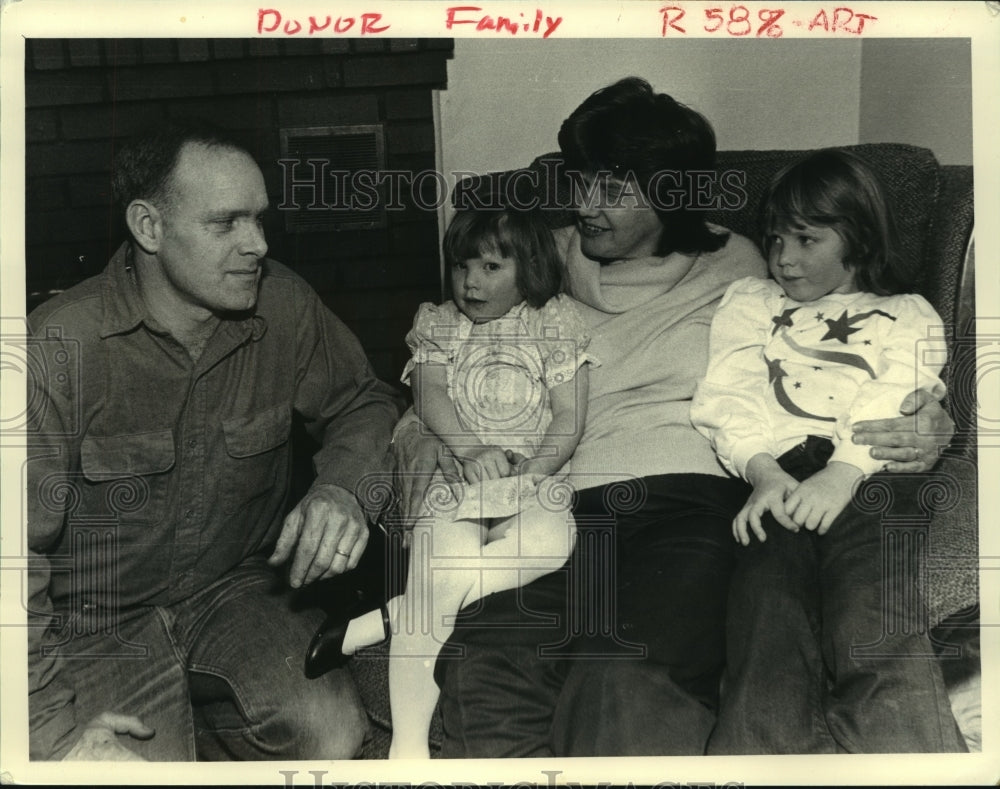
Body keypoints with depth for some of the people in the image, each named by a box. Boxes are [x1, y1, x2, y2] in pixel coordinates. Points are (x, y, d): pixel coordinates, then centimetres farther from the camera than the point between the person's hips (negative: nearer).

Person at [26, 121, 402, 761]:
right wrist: (51, 721, -20)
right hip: (98, 628, -2)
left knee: (338, 734, -20)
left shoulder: (283, 306, -8)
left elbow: (364, 404, 8)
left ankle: (193, 734, 11)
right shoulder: (56, 349, -19)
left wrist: (344, 489, -15)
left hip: (241, 591, 3)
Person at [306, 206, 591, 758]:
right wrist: (470, 451, -20)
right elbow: (430, 393, 0)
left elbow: (570, 417, 2)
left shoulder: (555, 321, 10)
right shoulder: (437, 323, 17)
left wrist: (526, 481, -12)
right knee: (443, 549, -32)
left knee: (553, 540, -35)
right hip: (452, 472, 1)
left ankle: (381, 620, -31)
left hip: (534, 478, 0)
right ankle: (409, 745, -32)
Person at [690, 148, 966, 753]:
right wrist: (764, 472, -8)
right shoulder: (751, 302, 34)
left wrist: (843, 473, -14)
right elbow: (730, 399, 15)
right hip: (773, 473, 1)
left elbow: (893, 404, 9)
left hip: (870, 473, 0)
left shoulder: (908, 314, 31)